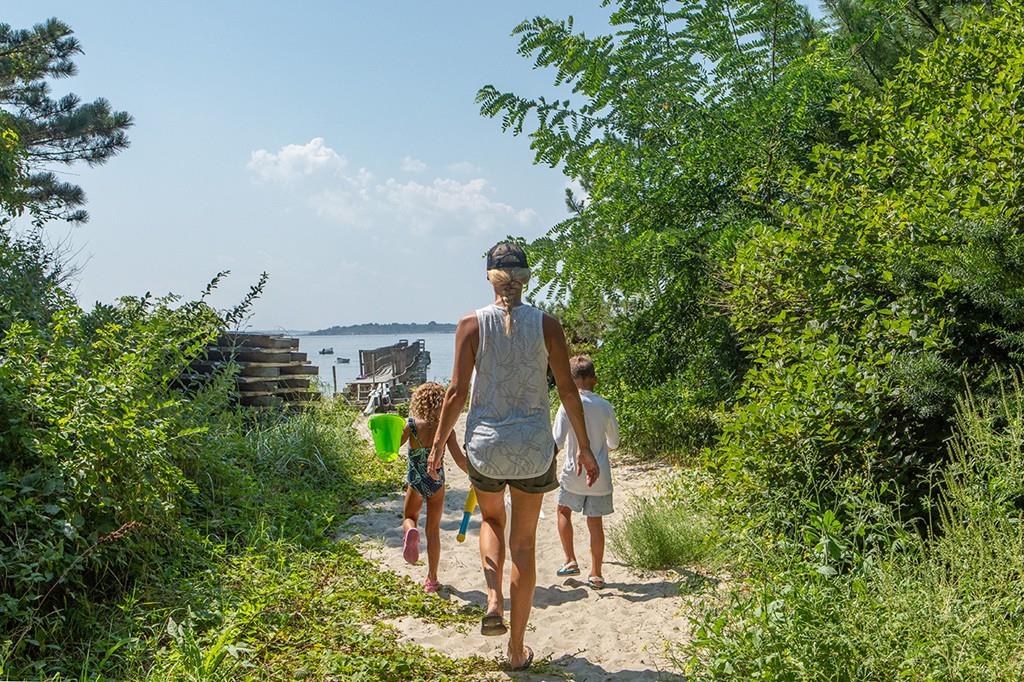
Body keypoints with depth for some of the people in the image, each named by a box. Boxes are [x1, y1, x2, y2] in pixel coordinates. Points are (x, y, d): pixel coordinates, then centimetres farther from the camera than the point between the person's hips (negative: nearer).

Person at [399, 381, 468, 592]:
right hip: (437, 483, 1)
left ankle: (411, 532, -13)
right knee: (433, 530, 14)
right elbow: (459, 459, -14)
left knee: (409, 518, 25)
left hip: (415, 482, -1)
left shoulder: (412, 425, -13)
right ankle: (432, 578, 18)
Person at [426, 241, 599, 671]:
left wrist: (439, 442, 5)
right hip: (534, 449, 0)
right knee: (524, 543, 12)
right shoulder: (546, 325, -4)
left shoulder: (472, 325, -5)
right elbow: (568, 390, -3)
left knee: (492, 519, 28)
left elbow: (457, 391, -6)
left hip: (485, 444, 0)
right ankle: (517, 648, 19)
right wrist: (585, 448, 6)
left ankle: (494, 602, 7)